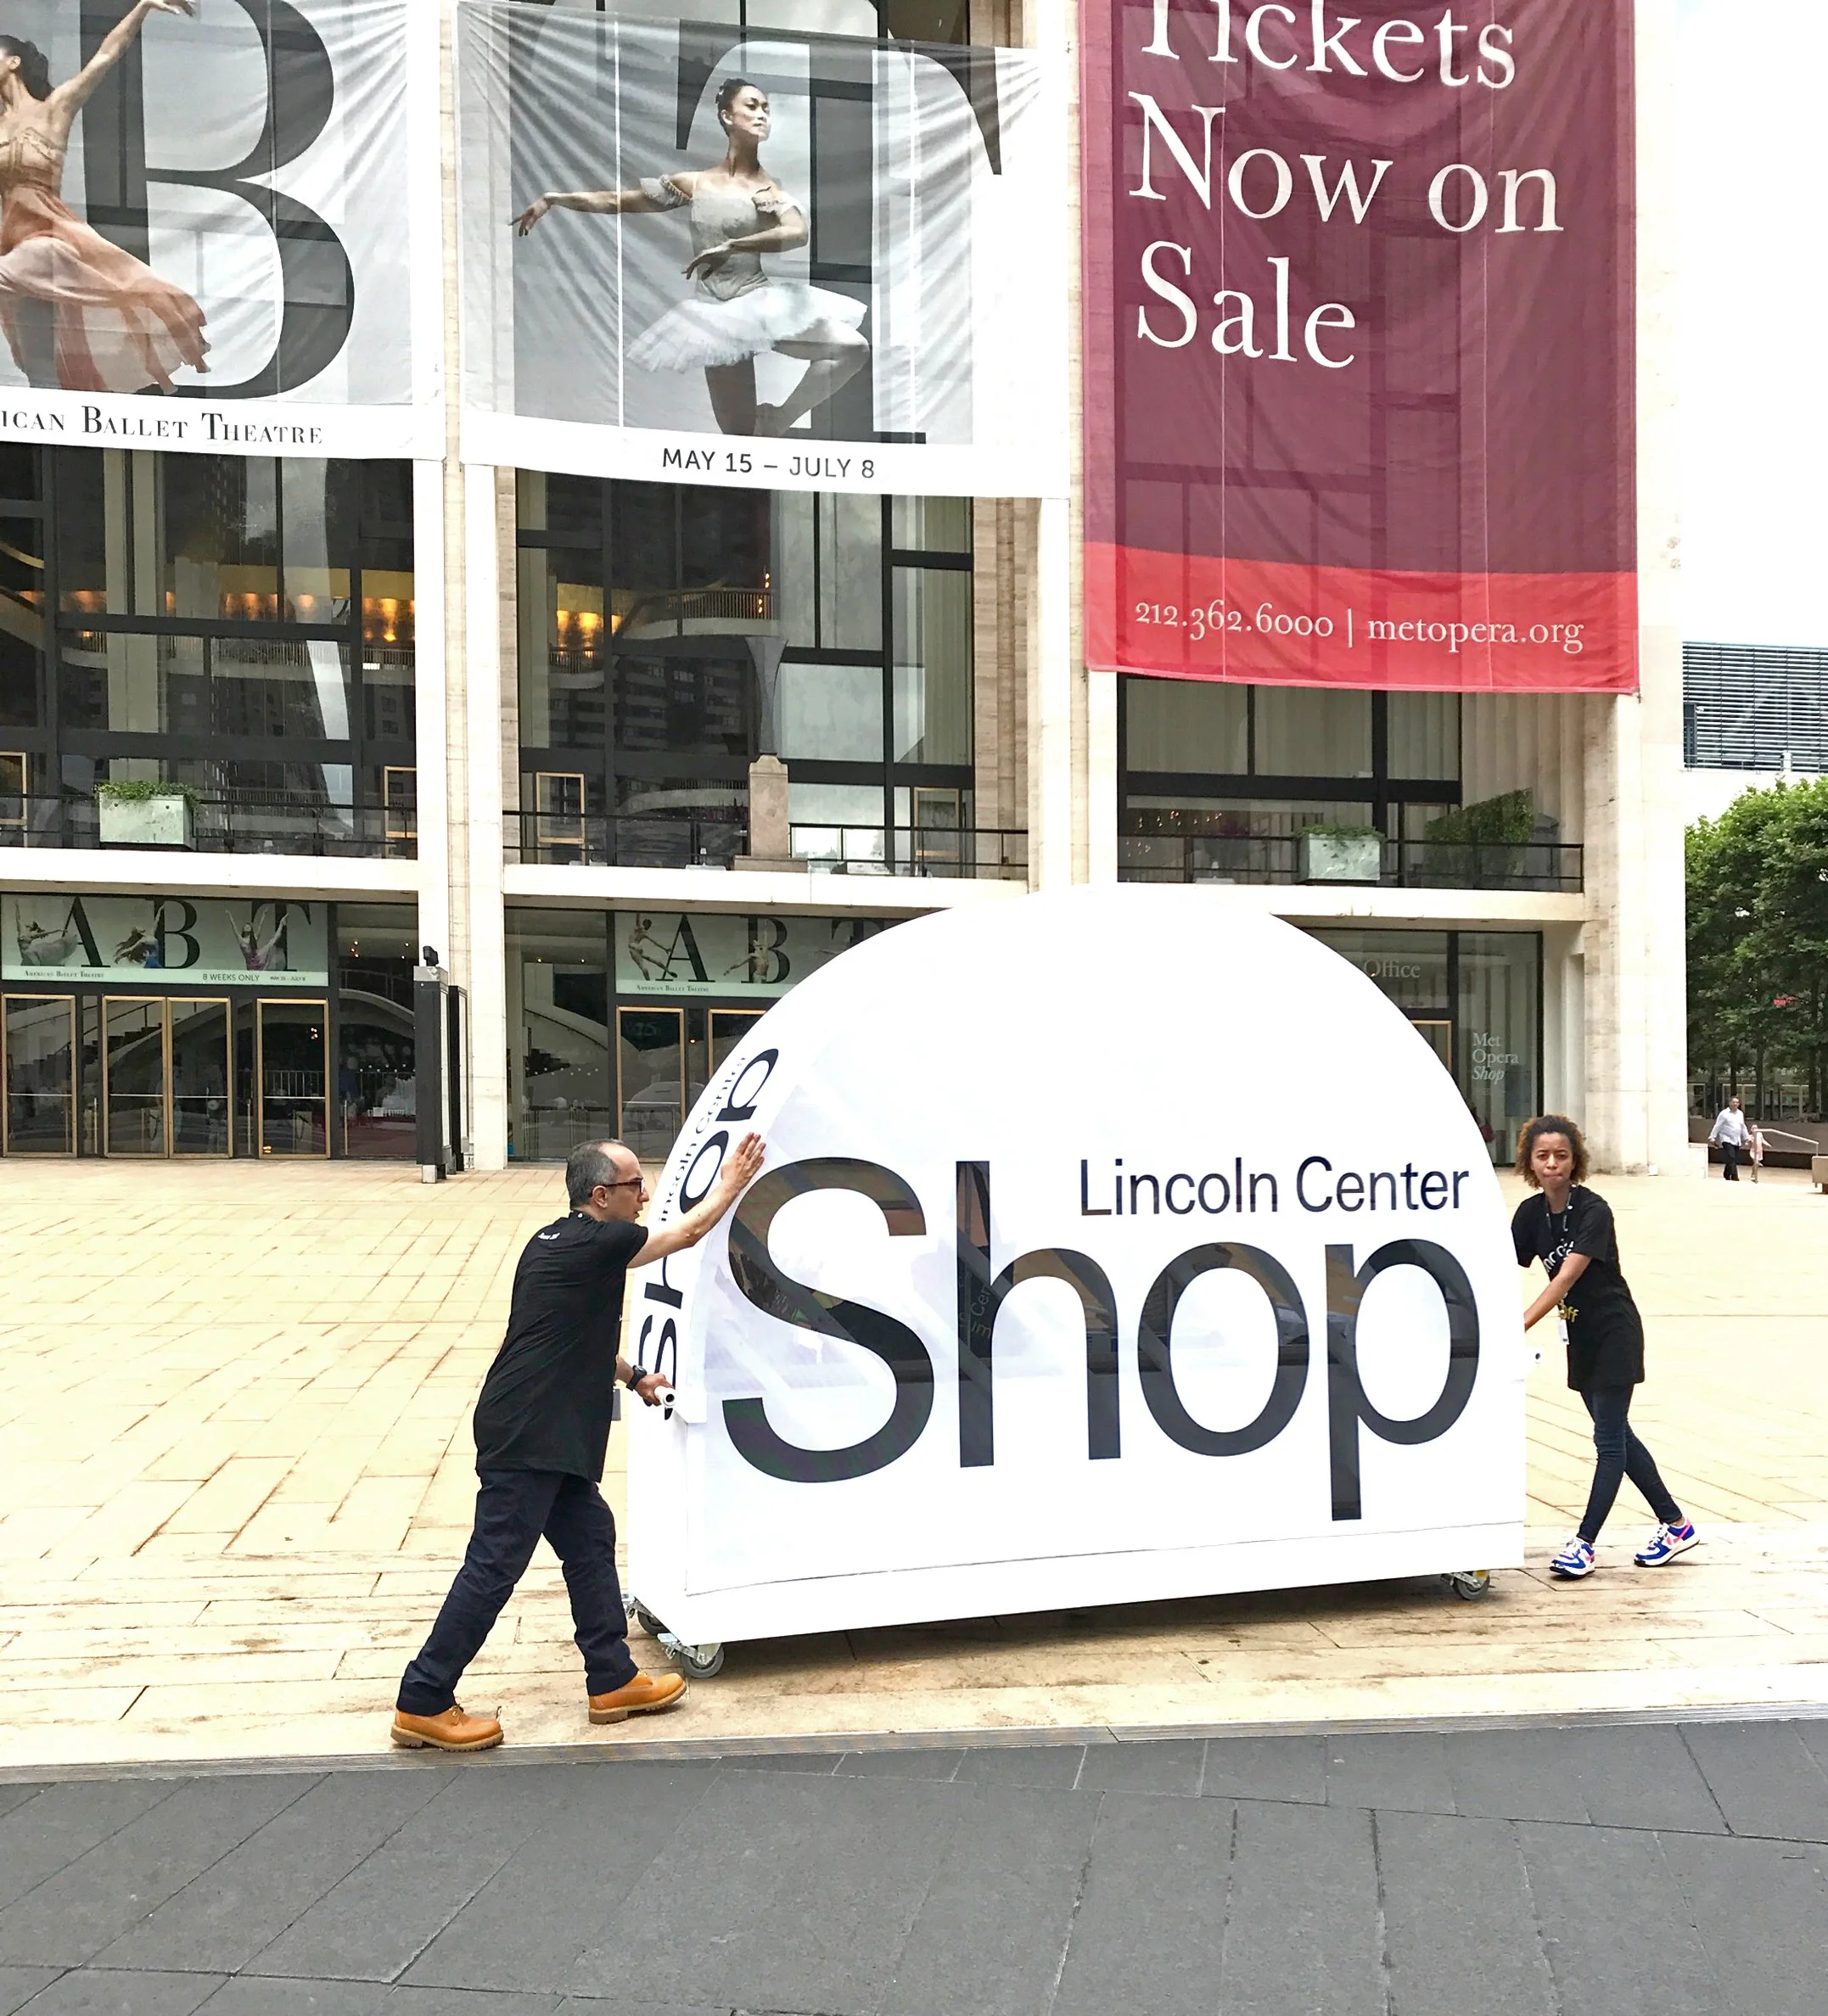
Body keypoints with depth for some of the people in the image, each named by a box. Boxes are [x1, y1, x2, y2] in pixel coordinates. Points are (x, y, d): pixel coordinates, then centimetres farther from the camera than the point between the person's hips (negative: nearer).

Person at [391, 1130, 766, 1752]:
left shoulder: (558, 1242, 14)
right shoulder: (597, 1244, -15)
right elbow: (689, 1232, -3)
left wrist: (631, 1376, 33)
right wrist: (731, 1184, 12)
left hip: (550, 1438, 10)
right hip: (524, 1438, -10)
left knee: (590, 1541, 15)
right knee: (494, 1566, -4)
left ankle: (613, 1680, 24)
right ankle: (423, 1705, 5)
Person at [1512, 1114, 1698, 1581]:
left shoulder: (1593, 1212, -23)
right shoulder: (1531, 1213, -3)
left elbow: (1563, 1281, -31)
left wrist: (1516, 1328, -39)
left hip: (1615, 1333, -7)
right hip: (1581, 1336, 7)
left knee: (1609, 1439, -3)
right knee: (1616, 1436, 15)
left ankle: (1584, 1543, 0)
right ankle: (1676, 1525, 28)